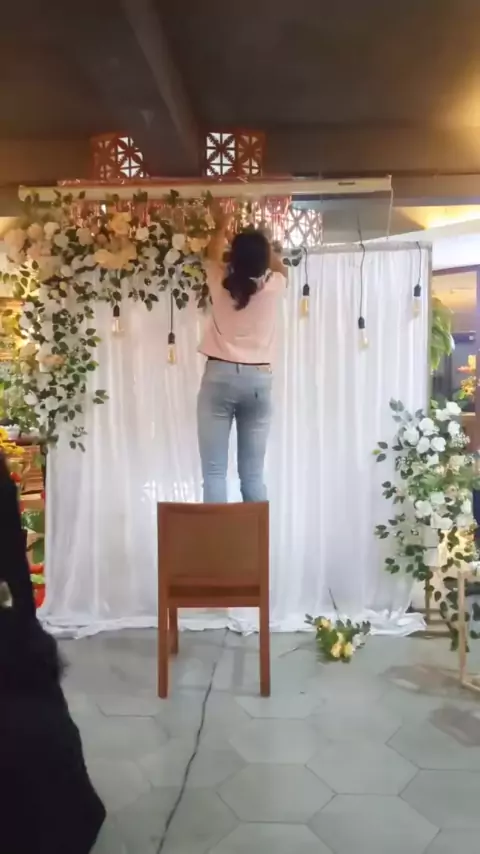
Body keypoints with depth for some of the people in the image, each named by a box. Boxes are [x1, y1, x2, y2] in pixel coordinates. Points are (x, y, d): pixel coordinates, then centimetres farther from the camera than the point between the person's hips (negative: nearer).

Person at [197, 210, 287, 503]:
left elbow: (213, 257, 23)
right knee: (253, 475, 5)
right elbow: (280, 268, 26)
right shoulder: (272, 286, 0)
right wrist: (263, 243, 36)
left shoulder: (221, 283, -1)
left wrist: (222, 228, 39)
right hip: (258, 380, 2)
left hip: (220, 377, -1)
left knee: (214, 472, -2)